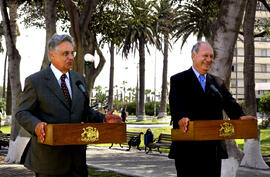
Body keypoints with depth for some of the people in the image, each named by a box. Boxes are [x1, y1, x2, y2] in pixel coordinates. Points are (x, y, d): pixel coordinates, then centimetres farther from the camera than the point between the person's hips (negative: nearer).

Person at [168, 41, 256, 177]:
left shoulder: (218, 83, 18)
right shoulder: (178, 80, 3)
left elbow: (229, 102, 3)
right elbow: (175, 103, -15)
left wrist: (240, 116, -19)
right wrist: (181, 118, -37)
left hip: (213, 148, 5)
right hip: (188, 148, -4)